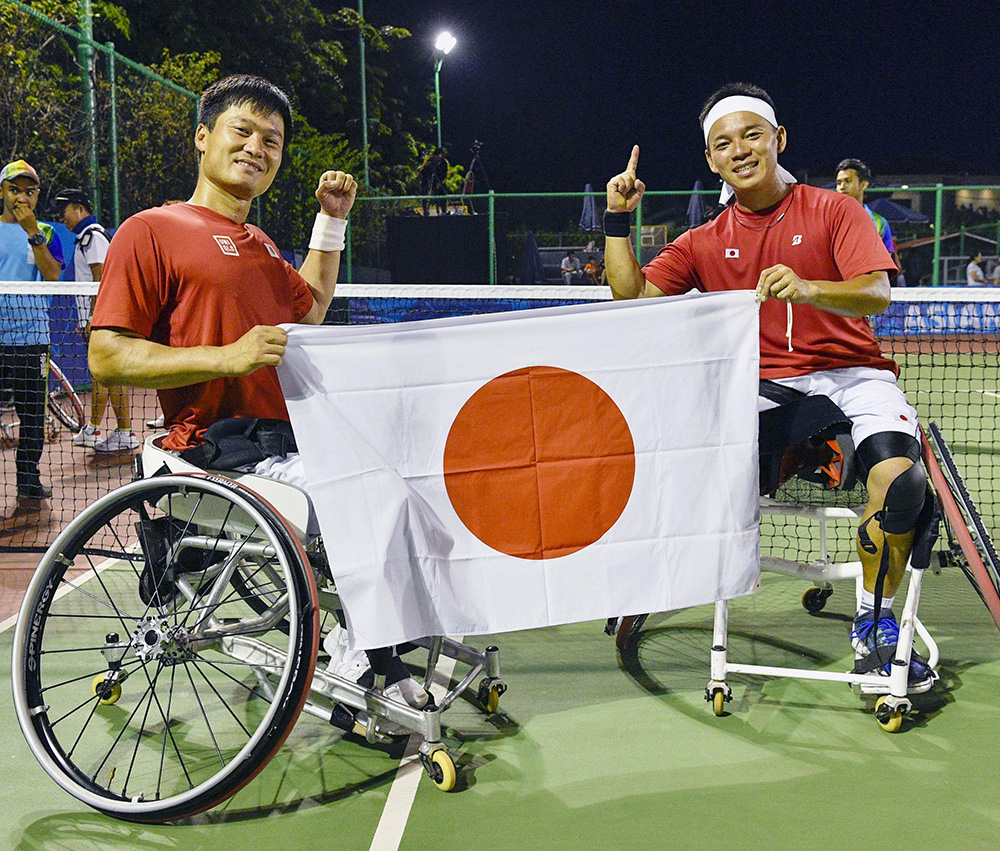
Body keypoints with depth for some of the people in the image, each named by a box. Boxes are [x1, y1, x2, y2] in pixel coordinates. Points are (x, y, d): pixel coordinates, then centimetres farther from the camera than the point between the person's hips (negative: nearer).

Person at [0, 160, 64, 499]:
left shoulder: (44, 233, 8)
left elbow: (53, 275, -8)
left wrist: (33, 232, -15)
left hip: (32, 335, 1)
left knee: (33, 413, 6)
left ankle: (29, 480, 16)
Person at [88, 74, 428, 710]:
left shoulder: (260, 246, 21)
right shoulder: (150, 232, -4)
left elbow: (310, 308, 39)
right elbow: (107, 359, -11)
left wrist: (332, 219, 30)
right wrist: (227, 357, -22)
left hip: (293, 433, 9)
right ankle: (359, 663, -5)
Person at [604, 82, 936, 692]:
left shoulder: (834, 210, 3)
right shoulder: (705, 242, 13)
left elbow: (877, 294, -12)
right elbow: (633, 295, 10)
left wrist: (807, 289, -31)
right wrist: (619, 221, 2)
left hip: (851, 371, -2)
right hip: (762, 383, 2)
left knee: (901, 480, -29)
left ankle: (875, 626, -7)